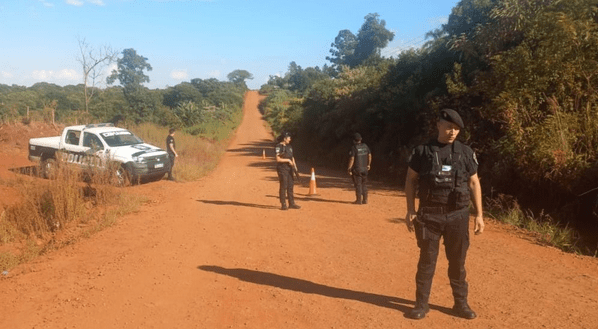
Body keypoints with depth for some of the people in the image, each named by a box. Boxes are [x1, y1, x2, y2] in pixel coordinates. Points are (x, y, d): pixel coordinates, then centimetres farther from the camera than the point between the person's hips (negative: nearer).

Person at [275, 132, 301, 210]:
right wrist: (288, 160, -15)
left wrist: (294, 164, 6)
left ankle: (291, 203, 17)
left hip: (289, 168, 8)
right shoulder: (279, 146, -11)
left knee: (290, 186, 10)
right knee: (283, 186, -5)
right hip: (282, 169, -8)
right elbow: (278, 159, -18)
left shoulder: (289, 146, 15)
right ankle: (283, 205, 2)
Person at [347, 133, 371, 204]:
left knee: (358, 184, 1)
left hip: (357, 169, -5)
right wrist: (368, 164, 24)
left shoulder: (353, 148, -12)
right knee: (364, 184, 13)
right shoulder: (365, 146, 6)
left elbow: (352, 159, -17)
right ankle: (365, 200, 16)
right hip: (365, 168, 6)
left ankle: (359, 200, 3)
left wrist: (349, 168, -11)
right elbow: (369, 155, 12)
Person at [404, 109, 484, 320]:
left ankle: (461, 304, 26)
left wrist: (479, 214, 3)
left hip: (458, 216, 1)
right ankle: (421, 304, 18)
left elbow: (474, 184, 7)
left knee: (458, 262, 10)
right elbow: (410, 181, 3)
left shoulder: (465, 152, 3)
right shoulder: (422, 151, -1)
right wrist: (410, 211, -4)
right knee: (427, 260, 6)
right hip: (429, 215, -1)